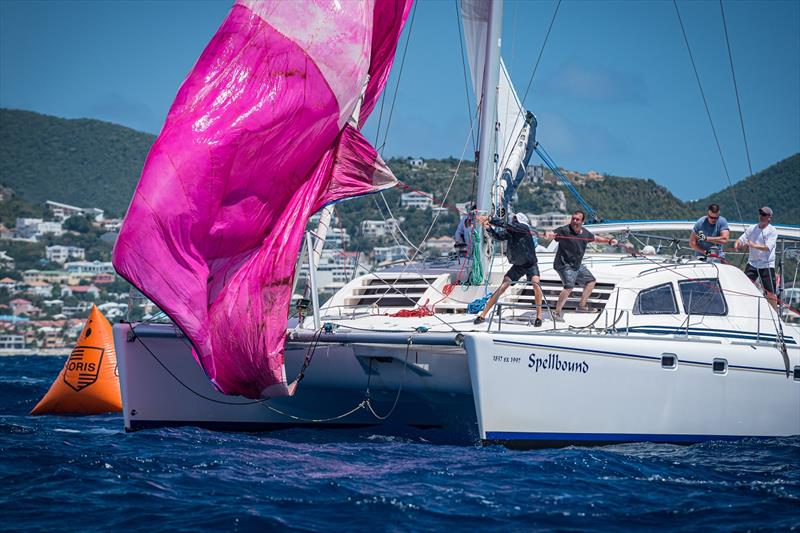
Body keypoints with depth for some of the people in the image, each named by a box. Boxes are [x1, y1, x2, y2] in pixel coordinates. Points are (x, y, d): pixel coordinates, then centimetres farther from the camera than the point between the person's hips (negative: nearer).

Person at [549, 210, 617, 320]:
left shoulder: (585, 233, 3)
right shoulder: (564, 230, -19)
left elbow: (595, 238, 22)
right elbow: (553, 234, -32)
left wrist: (609, 241, 17)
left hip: (577, 265, 8)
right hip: (565, 264, -8)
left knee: (591, 281, 17)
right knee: (569, 286, -25)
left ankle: (582, 306, 31)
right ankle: (557, 313, -24)